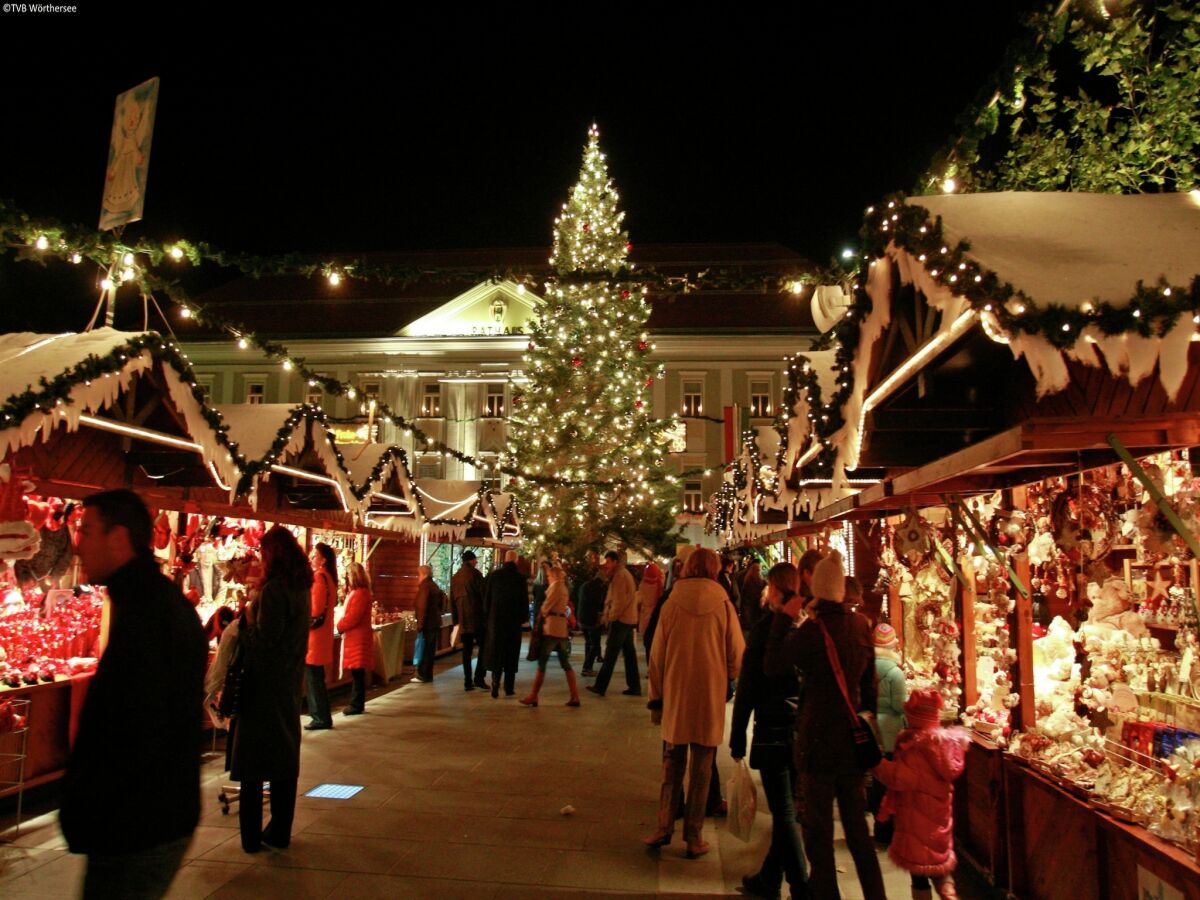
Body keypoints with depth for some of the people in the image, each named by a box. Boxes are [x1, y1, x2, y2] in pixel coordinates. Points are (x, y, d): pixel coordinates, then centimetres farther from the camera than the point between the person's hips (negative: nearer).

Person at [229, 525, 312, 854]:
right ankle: (280, 832, 22)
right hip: (290, 684, 7)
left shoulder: (274, 589, -19)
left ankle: (251, 836, 10)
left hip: (264, 684, -7)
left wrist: (248, 618, -5)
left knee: (252, 761, 4)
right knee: (285, 757, 14)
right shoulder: (303, 589, 5)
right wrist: (255, 616, 7)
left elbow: (263, 641, -21)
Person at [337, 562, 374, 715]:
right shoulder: (356, 592, 18)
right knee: (357, 673, 12)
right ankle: (356, 703, 17)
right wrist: (341, 624, 4)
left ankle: (357, 705, -1)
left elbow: (353, 617, -20)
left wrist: (339, 626, -6)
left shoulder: (361, 593, -15)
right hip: (354, 637, 10)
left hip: (358, 638, -10)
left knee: (357, 673, -5)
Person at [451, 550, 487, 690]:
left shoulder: (455, 577, 14)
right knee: (483, 646, 2)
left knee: (466, 650, 8)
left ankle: (468, 681, 7)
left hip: (463, 619, 6)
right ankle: (479, 678, -7)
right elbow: (483, 594, -9)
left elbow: (452, 600, 16)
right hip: (477, 617, -6)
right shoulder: (474, 574, -6)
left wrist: (455, 618, 20)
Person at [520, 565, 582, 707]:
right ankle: (575, 697, 5)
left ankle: (533, 696, 1)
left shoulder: (556, 584, -6)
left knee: (542, 663, -3)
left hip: (552, 627, -9)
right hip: (563, 627, 9)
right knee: (566, 664, 8)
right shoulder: (564, 588, 21)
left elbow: (547, 605, -9)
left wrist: (541, 615, 9)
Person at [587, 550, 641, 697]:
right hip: (629, 619, 10)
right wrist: (608, 615, 8)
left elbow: (619, 601, -19)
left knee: (610, 654, -5)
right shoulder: (624, 573, 18)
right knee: (629, 653, 10)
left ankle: (600, 686, -1)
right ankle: (634, 687, 11)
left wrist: (611, 617, -10)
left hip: (620, 619, -10)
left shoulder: (619, 575, -13)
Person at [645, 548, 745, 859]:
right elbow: (738, 656, -2)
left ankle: (665, 827, 18)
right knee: (701, 769, 9)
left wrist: (656, 699, 10)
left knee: (672, 766, 15)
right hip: (711, 699, -1)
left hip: (675, 698, 1)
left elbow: (656, 656, 0)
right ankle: (693, 837, 15)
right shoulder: (723, 606, -8)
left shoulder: (671, 606, -5)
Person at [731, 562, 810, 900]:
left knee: (784, 813, 5)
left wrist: (737, 735, -1)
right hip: (806, 730, 5)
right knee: (787, 807, 17)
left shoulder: (766, 627, -12)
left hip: (775, 729, -5)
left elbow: (747, 685, -9)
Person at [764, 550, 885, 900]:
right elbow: (870, 684, 8)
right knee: (857, 823, 18)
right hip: (854, 738, 6)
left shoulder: (813, 628, -18)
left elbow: (772, 667, -13)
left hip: (819, 739, -6)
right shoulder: (861, 625, 0)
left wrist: (783, 619, -10)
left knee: (818, 826, 8)